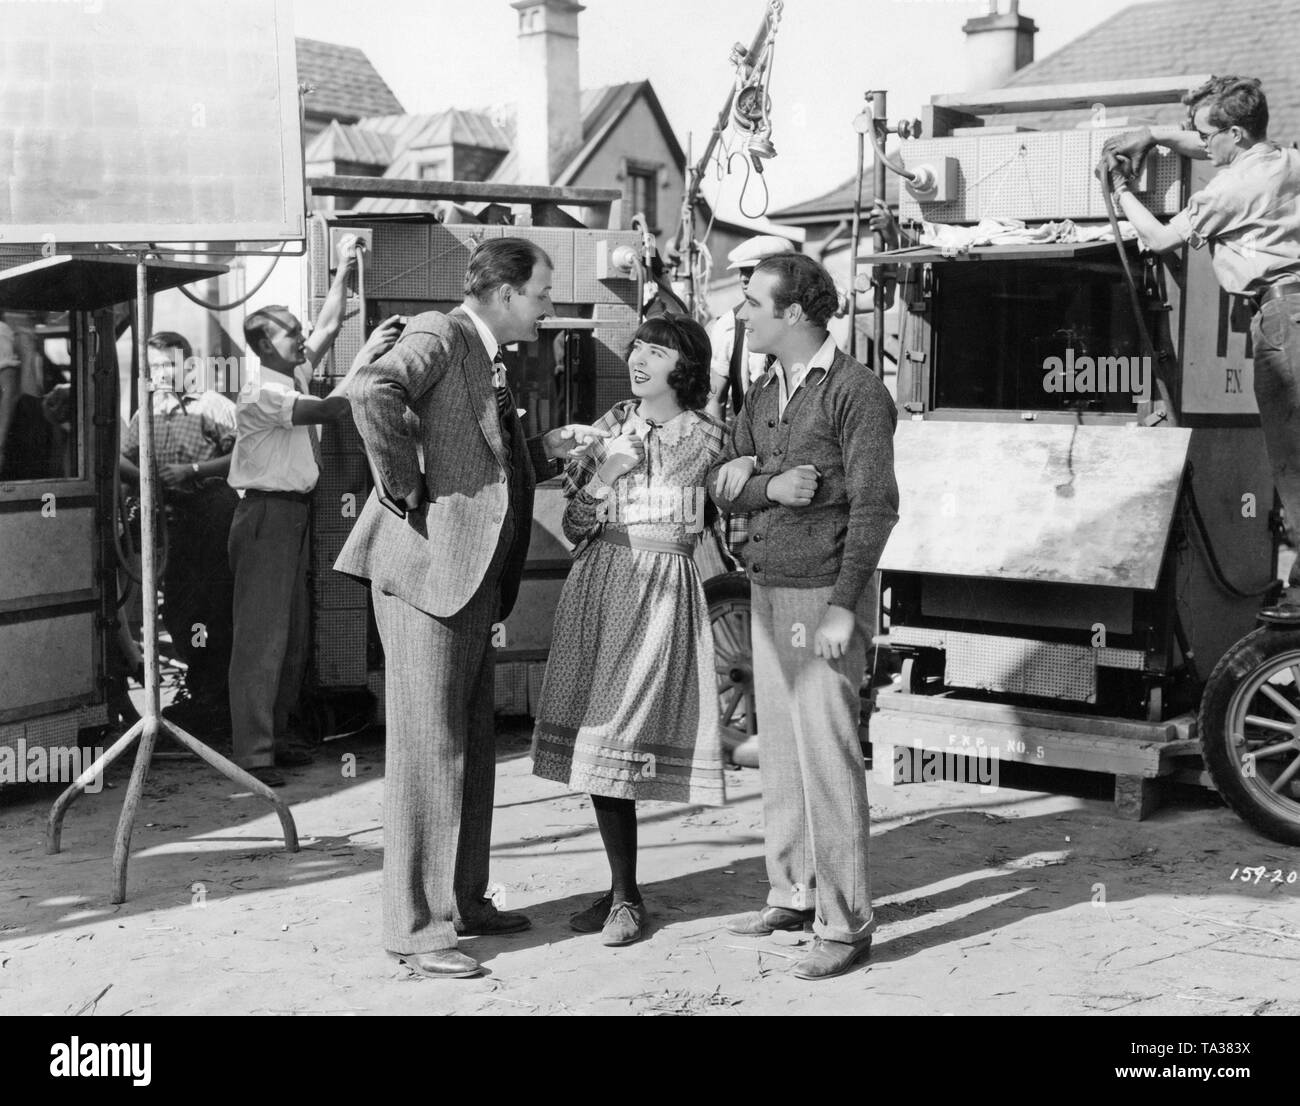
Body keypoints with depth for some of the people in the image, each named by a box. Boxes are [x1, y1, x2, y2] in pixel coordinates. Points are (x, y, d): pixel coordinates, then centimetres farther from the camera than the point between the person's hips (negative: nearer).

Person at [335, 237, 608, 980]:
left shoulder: (489, 361, 19)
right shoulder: (439, 337, -10)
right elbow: (371, 391, -30)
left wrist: (550, 448, 10)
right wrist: (406, 489, -22)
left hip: (474, 578, 10)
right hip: (426, 565, -10)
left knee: (473, 746, 16)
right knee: (427, 750, -4)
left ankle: (464, 900, 29)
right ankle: (416, 927, 4)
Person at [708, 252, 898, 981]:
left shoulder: (856, 391, -10)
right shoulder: (764, 395, 14)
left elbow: (875, 506, -14)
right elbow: (723, 485, 9)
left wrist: (844, 608, -18)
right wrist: (771, 488, -13)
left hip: (826, 596, -7)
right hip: (768, 594, 7)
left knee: (828, 758, -7)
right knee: (780, 753, 11)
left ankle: (846, 925, 0)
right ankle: (793, 895, 22)